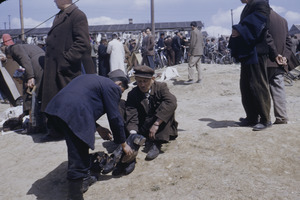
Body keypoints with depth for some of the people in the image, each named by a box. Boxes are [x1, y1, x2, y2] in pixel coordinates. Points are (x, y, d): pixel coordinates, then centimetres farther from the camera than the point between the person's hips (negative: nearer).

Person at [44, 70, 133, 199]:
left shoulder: (93, 79, 32)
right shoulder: (112, 87, 5)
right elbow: (115, 118, 4)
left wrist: (98, 129, 36)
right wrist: (124, 145, 14)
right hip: (74, 115, -10)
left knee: (81, 148, 26)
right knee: (78, 156, -2)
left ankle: (84, 178, 38)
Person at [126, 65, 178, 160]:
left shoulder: (161, 87, -11)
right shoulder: (132, 94, -6)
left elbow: (171, 102, -31)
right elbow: (131, 117, -17)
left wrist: (156, 124, -38)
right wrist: (133, 134, -36)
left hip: (162, 126, -2)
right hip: (144, 128, 2)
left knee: (167, 108, -28)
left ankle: (157, 144, -30)